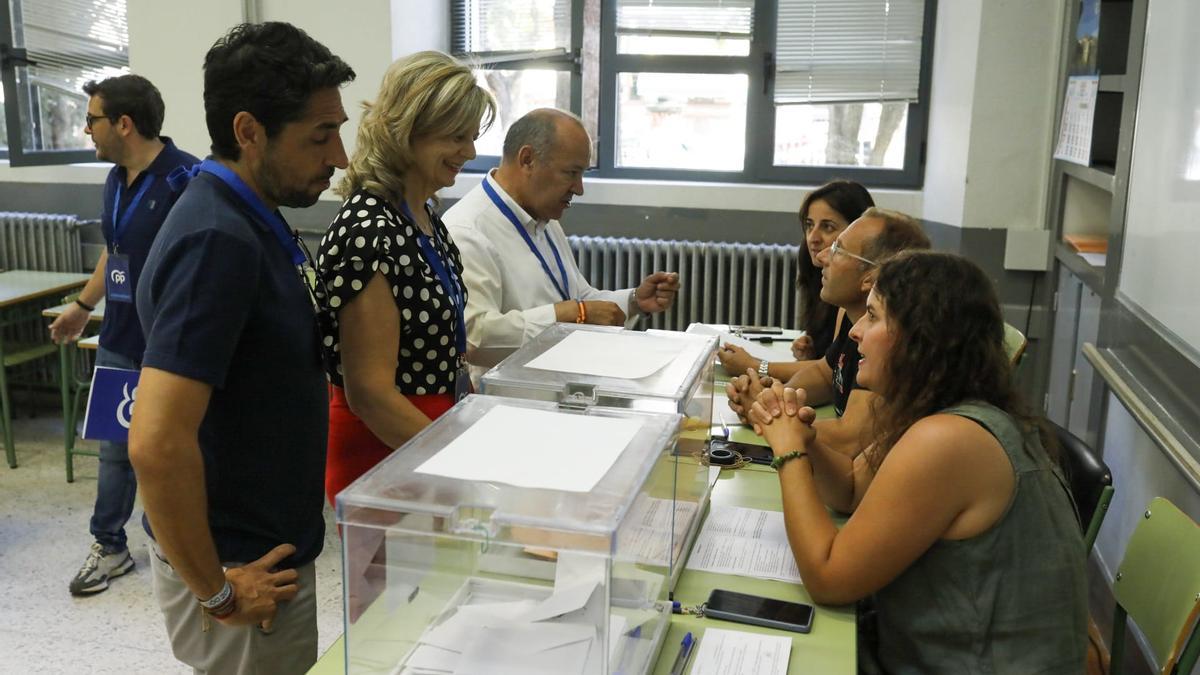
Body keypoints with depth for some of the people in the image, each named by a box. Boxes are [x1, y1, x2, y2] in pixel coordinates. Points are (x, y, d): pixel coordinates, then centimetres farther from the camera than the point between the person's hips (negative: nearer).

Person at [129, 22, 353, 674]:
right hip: (244, 570, -8)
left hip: (267, 544, 8)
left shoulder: (250, 216, 2)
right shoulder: (217, 239, -26)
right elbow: (158, 444, -32)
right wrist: (216, 592, -21)